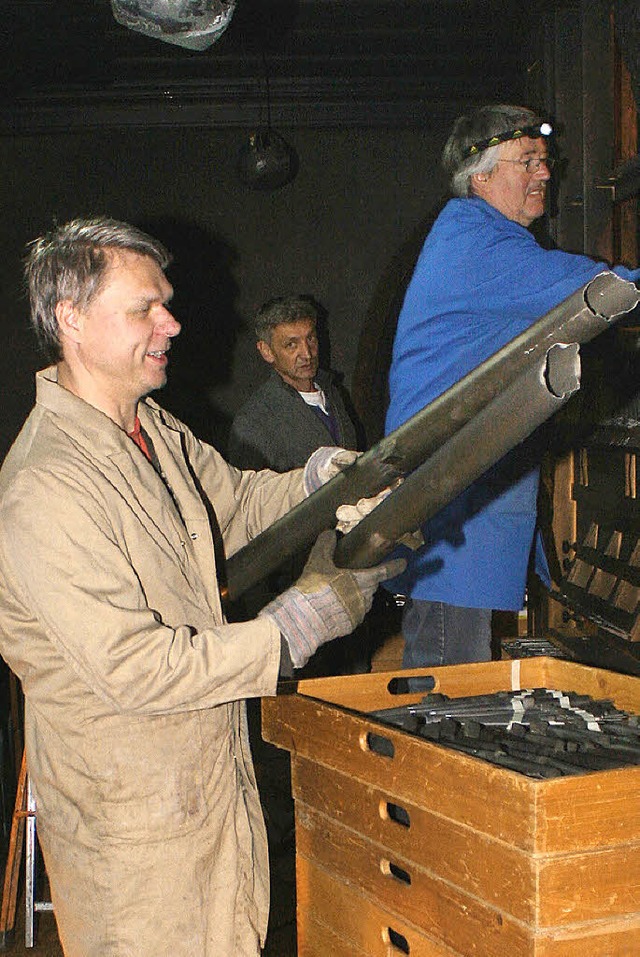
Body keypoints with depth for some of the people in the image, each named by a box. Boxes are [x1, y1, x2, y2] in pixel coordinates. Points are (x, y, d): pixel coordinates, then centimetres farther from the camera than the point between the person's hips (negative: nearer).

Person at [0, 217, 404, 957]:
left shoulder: (154, 430, 6)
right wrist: (288, 632, -23)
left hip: (217, 778, 9)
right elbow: (130, 665, -27)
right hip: (128, 819, -8)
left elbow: (234, 501, 23)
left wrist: (316, 479, 2)